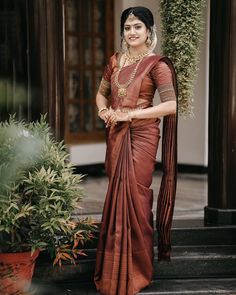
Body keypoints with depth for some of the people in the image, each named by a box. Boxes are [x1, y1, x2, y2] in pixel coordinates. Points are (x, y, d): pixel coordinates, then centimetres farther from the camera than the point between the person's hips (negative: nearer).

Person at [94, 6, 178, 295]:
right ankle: (115, 265, 23)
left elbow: (171, 105, -15)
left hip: (141, 136, -5)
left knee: (133, 197, -3)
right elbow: (101, 93, 21)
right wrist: (104, 111, -2)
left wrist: (131, 113, -17)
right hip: (115, 135, 5)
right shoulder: (115, 60, 11)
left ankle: (135, 268, 12)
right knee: (116, 194, 9)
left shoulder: (156, 64, -7)